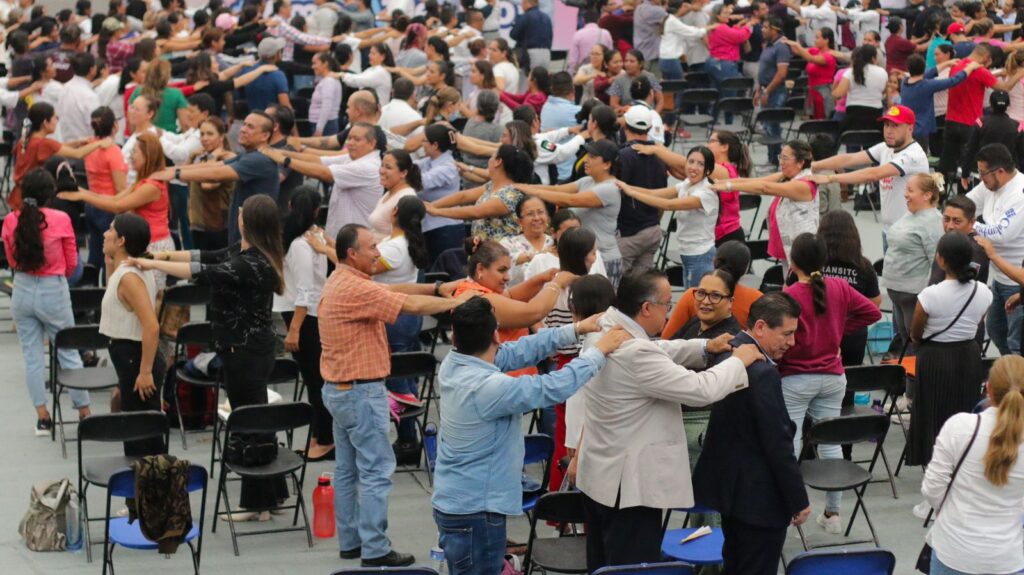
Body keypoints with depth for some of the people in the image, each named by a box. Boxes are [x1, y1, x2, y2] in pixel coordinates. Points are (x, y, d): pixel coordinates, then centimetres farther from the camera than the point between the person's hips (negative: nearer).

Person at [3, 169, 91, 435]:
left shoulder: (10, 221, -5)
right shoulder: (61, 220, -14)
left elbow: (12, 261, 8)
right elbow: (71, 263, -1)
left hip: (22, 291, 2)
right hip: (54, 293, -2)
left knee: (32, 354, 10)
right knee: (68, 353, 10)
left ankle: (42, 416, 11)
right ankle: (84, 411, 16)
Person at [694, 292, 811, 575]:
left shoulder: (730, 351, 4)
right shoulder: (762, 373, -25)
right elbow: (778, 444, -22)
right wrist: (799, 501, -14)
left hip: (730, 485, 10)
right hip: (759, 496, -10)